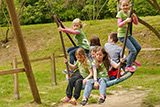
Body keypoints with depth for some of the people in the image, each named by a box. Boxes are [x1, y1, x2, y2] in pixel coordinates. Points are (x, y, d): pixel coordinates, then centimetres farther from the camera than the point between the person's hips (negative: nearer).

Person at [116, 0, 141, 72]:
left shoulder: (129, 12, 6)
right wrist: (126, 21, -41)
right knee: (133, 50, -14)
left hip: (128, 34, 8)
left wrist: (135, 17, -14)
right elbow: (119, 25, -25)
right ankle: (128, 66, 0)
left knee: (138, 47, 15)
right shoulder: (120, 13, -14)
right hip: (122, 35, -8)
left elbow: (136, 23, 6)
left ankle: (133, 60, 37)